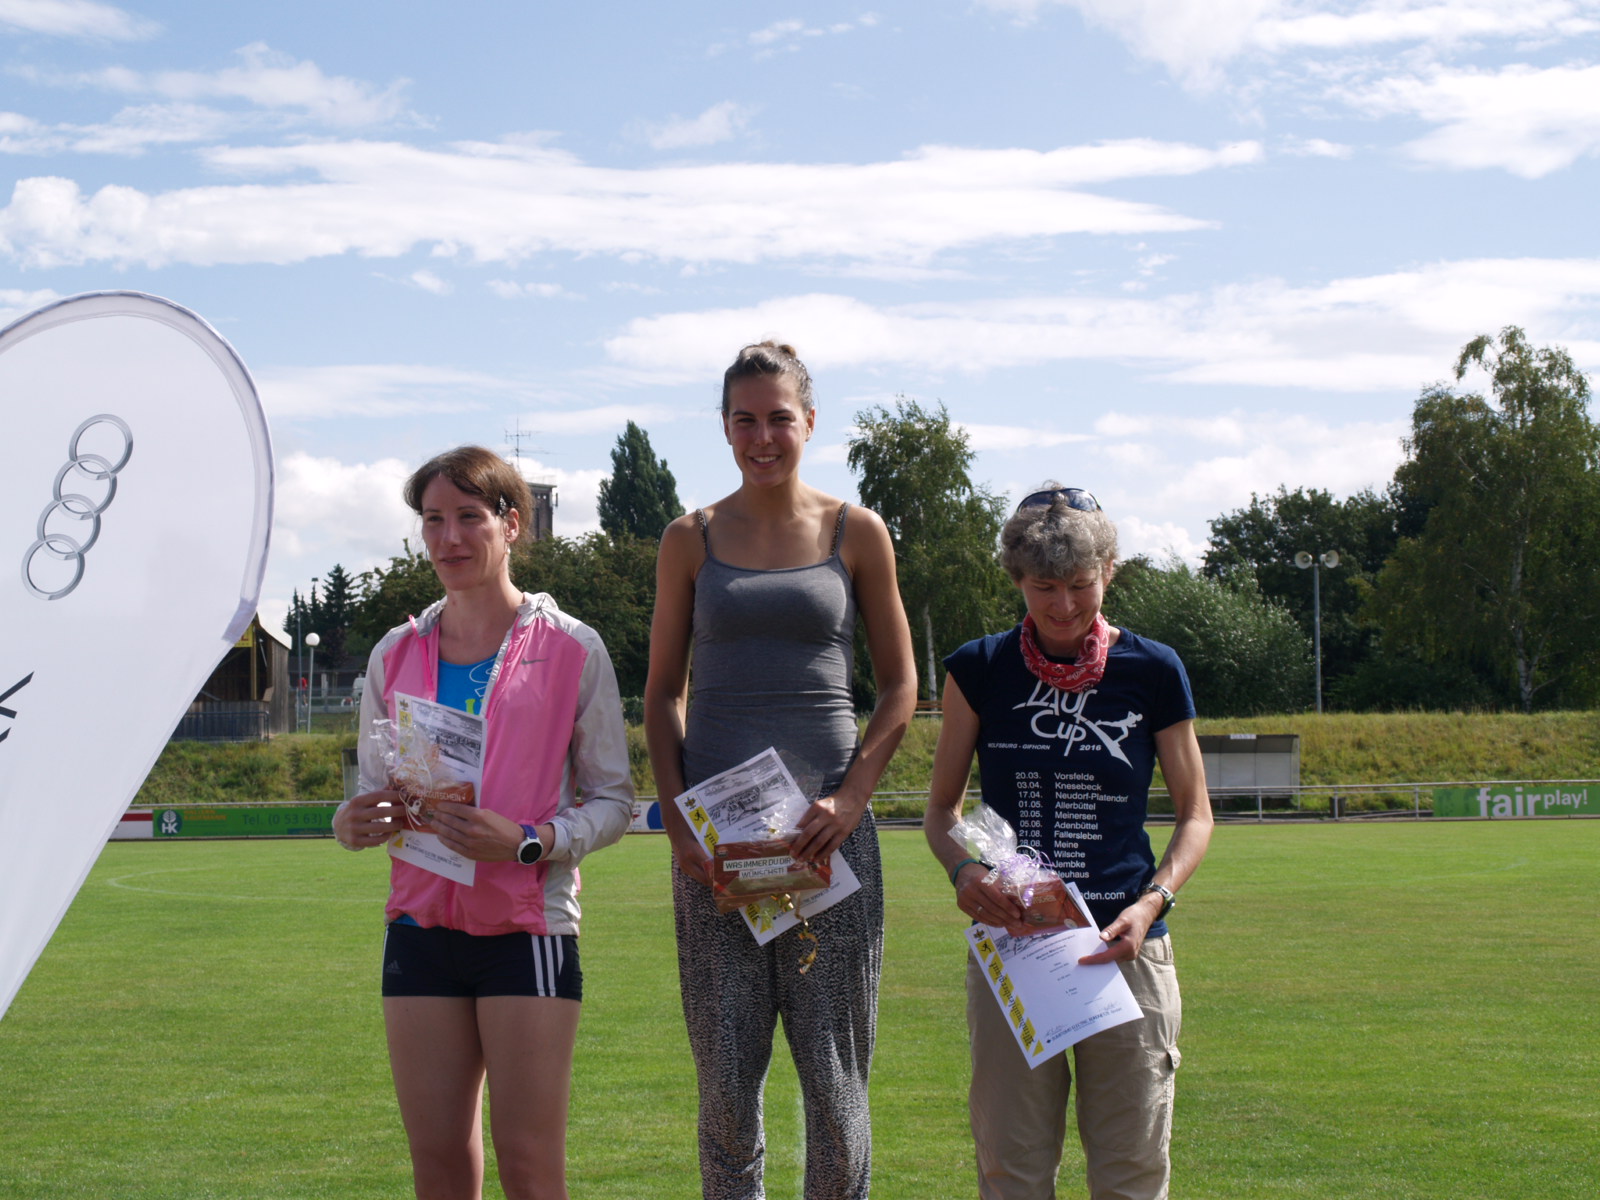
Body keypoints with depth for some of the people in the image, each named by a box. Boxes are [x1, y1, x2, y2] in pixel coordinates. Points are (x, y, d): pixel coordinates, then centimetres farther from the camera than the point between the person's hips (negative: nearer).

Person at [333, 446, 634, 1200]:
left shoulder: (571, 649, -1)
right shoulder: (397, 656, 10)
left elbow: (614, 799, -1)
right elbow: (374, 791, 16)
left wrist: (525, 843, -18)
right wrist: (354, 824, -9)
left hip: (529, 926, -4)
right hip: (422, 925, 4)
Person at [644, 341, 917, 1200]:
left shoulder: (855, 534, 6)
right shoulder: (691, 540, 8)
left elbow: (899, 688, 7)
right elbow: (663, 693, 11)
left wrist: (850, 799, -7)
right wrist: (677, 817, -3)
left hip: (826, 828, -1)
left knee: (833, 1066, 1)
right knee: (726, 1071, 1)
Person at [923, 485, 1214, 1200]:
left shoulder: (1152, 672, 2)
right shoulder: (980, 670, 4)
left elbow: (1194, 813, 9)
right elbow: (942, 807, 11)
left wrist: (1152, 902, -8)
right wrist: (964, 870, -11)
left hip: (1124, 951, -1)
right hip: (1010, 942, 1)